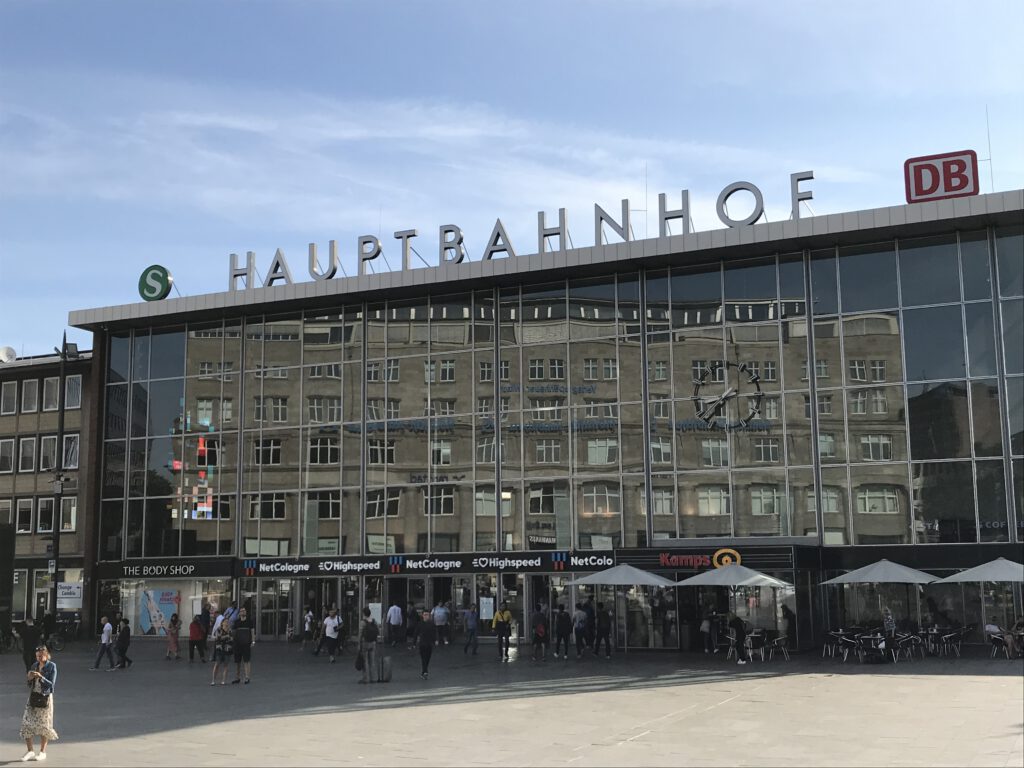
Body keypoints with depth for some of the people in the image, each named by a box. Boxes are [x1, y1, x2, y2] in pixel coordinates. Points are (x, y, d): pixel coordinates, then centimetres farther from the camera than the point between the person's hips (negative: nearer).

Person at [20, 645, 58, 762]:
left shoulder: (52, 666, -6)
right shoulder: (34, 665, 7)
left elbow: (51, 684, -12)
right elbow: (29, 684, 12)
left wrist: (40, 677, -24)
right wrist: (29, 677, -10)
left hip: (45, 697, -5)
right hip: (33, 696, 5)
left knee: (44, 725, 2)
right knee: (26, 724, 0)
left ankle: (42, 752, 15)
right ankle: (30, 751, 12)